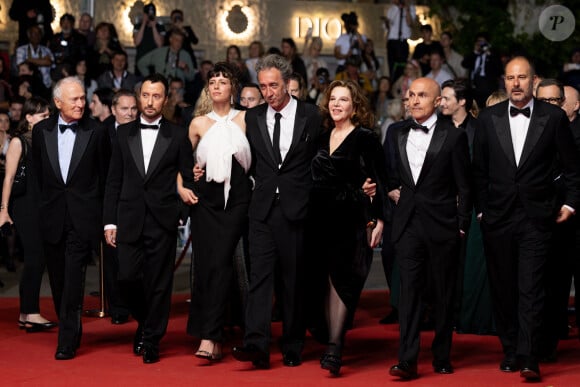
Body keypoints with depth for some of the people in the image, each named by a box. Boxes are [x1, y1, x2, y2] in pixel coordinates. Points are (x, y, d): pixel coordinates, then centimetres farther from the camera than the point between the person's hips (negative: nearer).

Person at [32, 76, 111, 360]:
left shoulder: (96, 133, -2)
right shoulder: (41, 131, 5)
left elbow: (104, 176, 4)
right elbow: (38, 173, 13)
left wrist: (96, 210, 5)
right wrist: (45, 203, 12)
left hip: (83, 217, -3)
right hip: (52, 216, 3)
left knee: (74, 280, -10)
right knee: (58, 279, 10)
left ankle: (67, 342, -8)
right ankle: (72, 331, 25)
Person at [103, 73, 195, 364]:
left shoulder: (177, 136, 4)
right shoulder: (123, 134, 9)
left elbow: (189, 179, 5)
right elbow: (114, 181, 9)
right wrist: (109, 221, 3)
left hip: (162, 220, -2)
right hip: (129, 220, 2)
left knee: (158, 284, 1)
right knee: (128, 278, -4)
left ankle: (151, 341, 13)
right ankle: (144, 322, 23)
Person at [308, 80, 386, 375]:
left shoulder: (365, 138, -4)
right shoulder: (322, 138, 13)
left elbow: (379, 181, -7)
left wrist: (379, 220, -13)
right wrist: (309, 215, 11)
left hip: (351, 218, -6)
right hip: (321, 218, 6)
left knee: (341, 279, -11)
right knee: (325, 281, 8)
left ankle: (334, 348, -15)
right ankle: (331, 342, 19)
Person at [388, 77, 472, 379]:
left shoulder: (453, 136, -2)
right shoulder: (399, 136, 11)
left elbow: (464, 185, -1)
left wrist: (462, 225, -4)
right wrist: (393, 190, 6)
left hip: (442, 226, -3)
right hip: (408, 223, 3)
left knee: (443, 294, 5)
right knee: (409, 290, -4)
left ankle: (442, 357, 17)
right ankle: (408, 360, -9)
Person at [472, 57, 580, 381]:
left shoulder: (554, 117, 0)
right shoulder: (489, 118, 6)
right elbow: (479, 169, 11)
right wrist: (481, 208, 7)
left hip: (537, 217, -3)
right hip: (498, 217, 3)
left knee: (531, 289, -9)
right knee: (503, 289, 9)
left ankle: (528, 358, -10)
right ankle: (510, 351, 19)